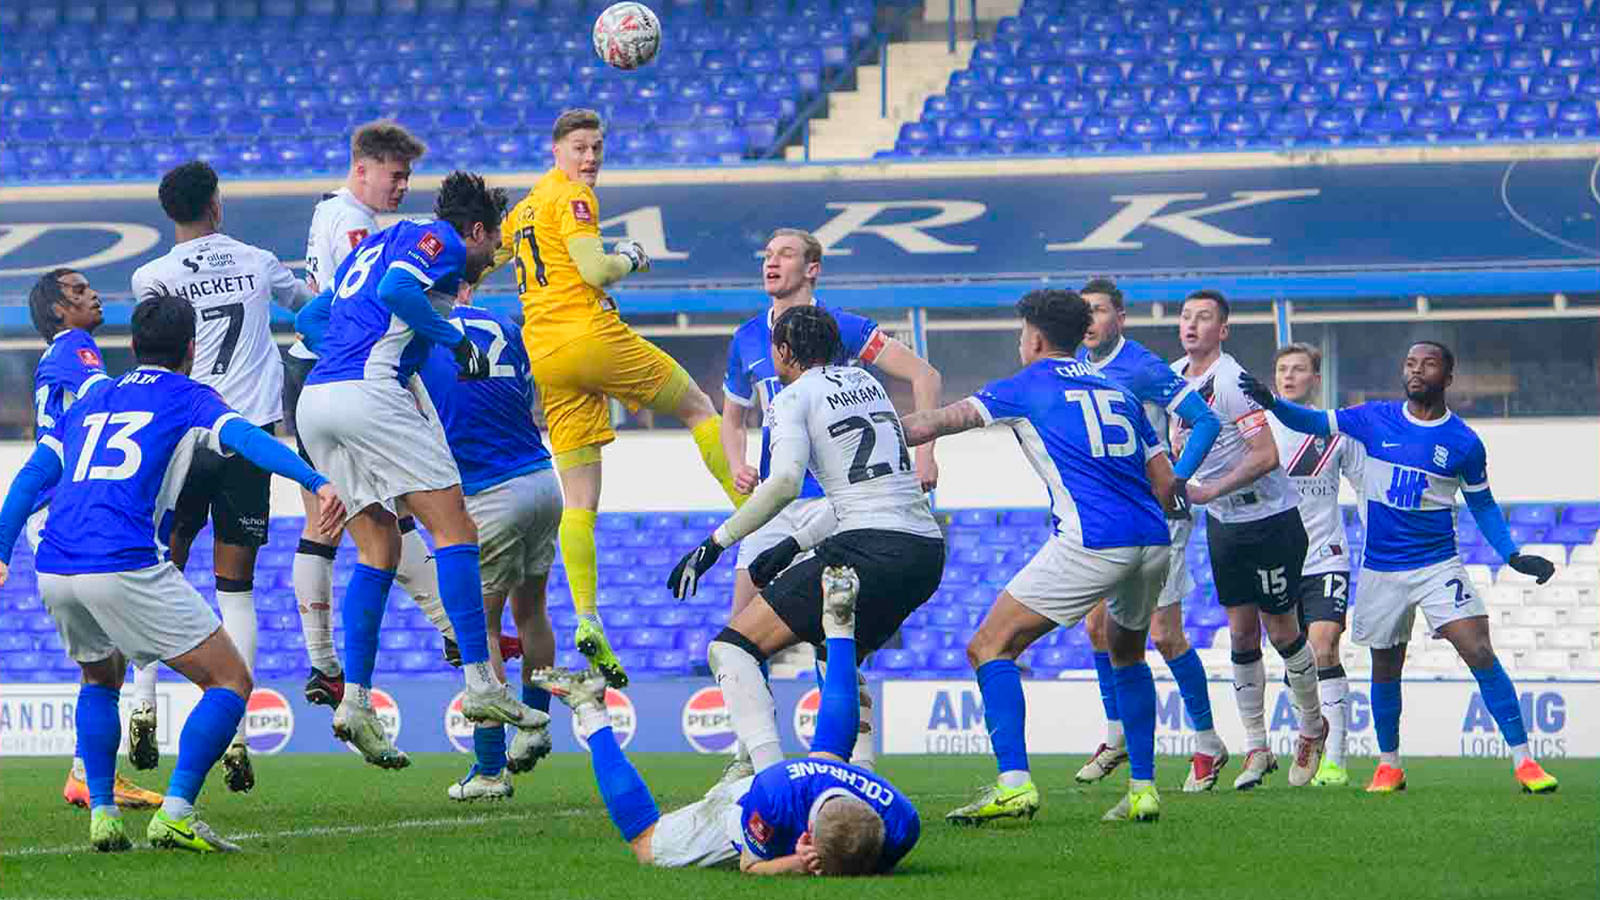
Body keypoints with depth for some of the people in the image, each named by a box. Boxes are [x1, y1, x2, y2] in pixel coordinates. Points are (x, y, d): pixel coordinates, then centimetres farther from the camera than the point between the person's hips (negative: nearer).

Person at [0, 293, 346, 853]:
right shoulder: (187, 399, 11)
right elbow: (245, 438, -7)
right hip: (127, 567, -6)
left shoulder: (89, 404, 26)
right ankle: (175, 814, -12)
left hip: (54, 571, 6)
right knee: (230, 683, 3)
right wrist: (316, 482, -19)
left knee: (100, 681, 32)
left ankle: (101, 813, 18)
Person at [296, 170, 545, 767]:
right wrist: (457, 341, -6)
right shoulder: (440, 240, 4)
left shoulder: (379, 242, 30)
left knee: (378, 549, 13)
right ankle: (481, 684, -10)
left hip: (313, 402, 9)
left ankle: (355, 701, 3)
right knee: (454, 529, -5)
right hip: (368, 389, -9)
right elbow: (394, 292, -15)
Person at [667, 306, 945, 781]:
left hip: (870, 550, -8)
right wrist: (793, 546, 26)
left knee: (732, 648, -6)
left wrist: (716, 542, -12)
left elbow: (785, 481, -17)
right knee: (835, 657, 32)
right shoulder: (864, 381, 23)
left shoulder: (795, 398, 0)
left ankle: (770, 776, -25)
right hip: (927, 550, 8)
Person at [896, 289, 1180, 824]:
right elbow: (1166, 482, 20)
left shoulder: (1028, 387, 8)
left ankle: (1014, 784, -15)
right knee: (1127, 654, 31)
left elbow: (938, 423, 8)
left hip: (1093, 542, -7)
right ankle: (1142, 789, 22)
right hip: (1151, 540, 7)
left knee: (990, 647, -1)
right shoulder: (1118, 392, 23)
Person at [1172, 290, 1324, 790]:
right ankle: (1256, 749, 10)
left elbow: (1266, 456, -26)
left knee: (1281, 631, 3)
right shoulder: (1174, 376, 3)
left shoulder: (1231, 381, -22)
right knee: (1241, 634, 5)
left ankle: (1313, 729, 24)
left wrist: (1210, 491, -25)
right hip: (1222, 523, 7)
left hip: (1270, 519, -7)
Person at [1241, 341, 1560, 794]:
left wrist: (1514, 555, -2)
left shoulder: (1464, 443, -2)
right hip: (1381, 567, 2)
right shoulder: (1376, 419, 0)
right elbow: (1315, 422, 1)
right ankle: (1389, 765, 27)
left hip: (1438, 565, -2)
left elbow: (1482, 505, 9)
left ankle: (1523, 760, -11)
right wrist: (1271, 402, -17)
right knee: (1385, 668, 10)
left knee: (1480, 652, -14)